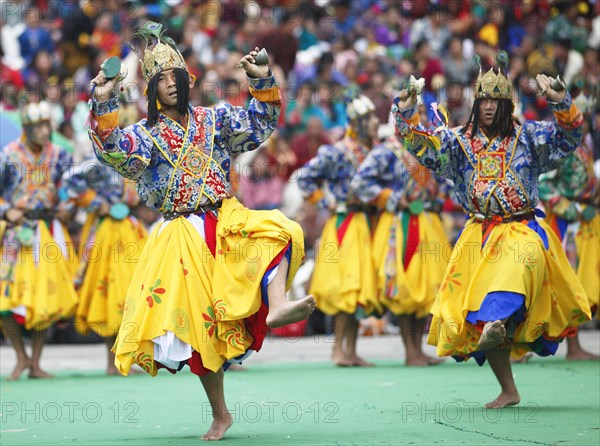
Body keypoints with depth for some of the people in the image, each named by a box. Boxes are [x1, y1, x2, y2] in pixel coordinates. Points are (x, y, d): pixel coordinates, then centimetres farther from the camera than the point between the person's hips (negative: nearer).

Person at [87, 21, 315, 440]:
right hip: (184, 234, -2)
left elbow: (261, 122, 9)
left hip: (227, 220, 2)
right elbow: (114, 151, -17)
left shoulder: (213, 119, 9)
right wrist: (103, 106, -30)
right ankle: (220, 414, 6)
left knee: (280, 231, -30)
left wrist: (263, 82, -6)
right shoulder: (145, 134, 1)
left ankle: (275, 306, -52)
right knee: (202, 323, -4)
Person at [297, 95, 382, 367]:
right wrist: (326, 202, -7)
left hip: (364, 224, 7)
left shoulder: (372, 153, 11)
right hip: (344, 224, -7)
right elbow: (305, 176, -7)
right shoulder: (338, 153, -9)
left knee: (360, 288, 7)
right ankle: (339, 349, -8)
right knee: (348, 286, -11)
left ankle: (351, 350, 10)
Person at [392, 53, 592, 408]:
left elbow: (569, 135, -4)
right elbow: (421, 145, -1)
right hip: (481, 234, 2)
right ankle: (508, 391, 6)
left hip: (522, 230, -2)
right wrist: (407, 112, -18)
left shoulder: (526, 137, 5)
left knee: (522, 260, -39)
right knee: (478, 313, -3)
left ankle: (500, 320, -58)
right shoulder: (459, 140, 8)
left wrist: (560, 102, -21)